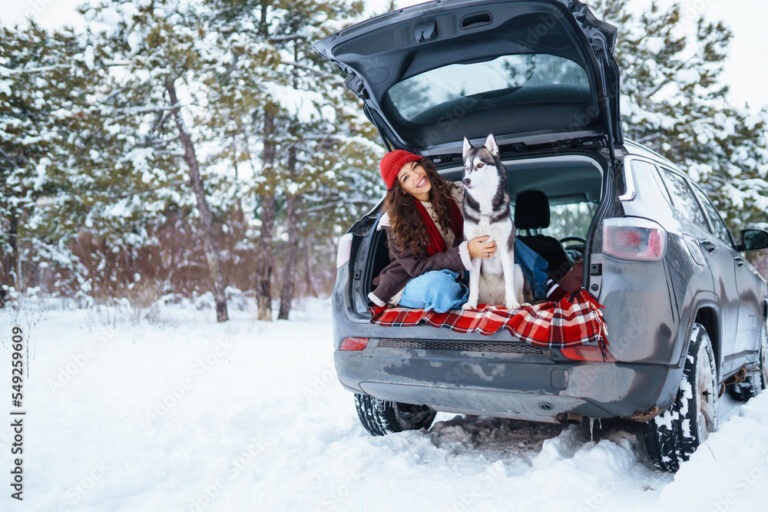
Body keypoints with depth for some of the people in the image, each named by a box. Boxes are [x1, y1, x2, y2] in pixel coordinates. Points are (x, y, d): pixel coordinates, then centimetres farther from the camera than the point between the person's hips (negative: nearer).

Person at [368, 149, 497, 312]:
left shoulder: (452, 194, -4)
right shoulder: (398, 222, -16)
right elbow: (417, 267, -19)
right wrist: (466, 252, -30)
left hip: (451, 275, 5)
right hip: (410, 284, -4)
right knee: (439, 284, -38)